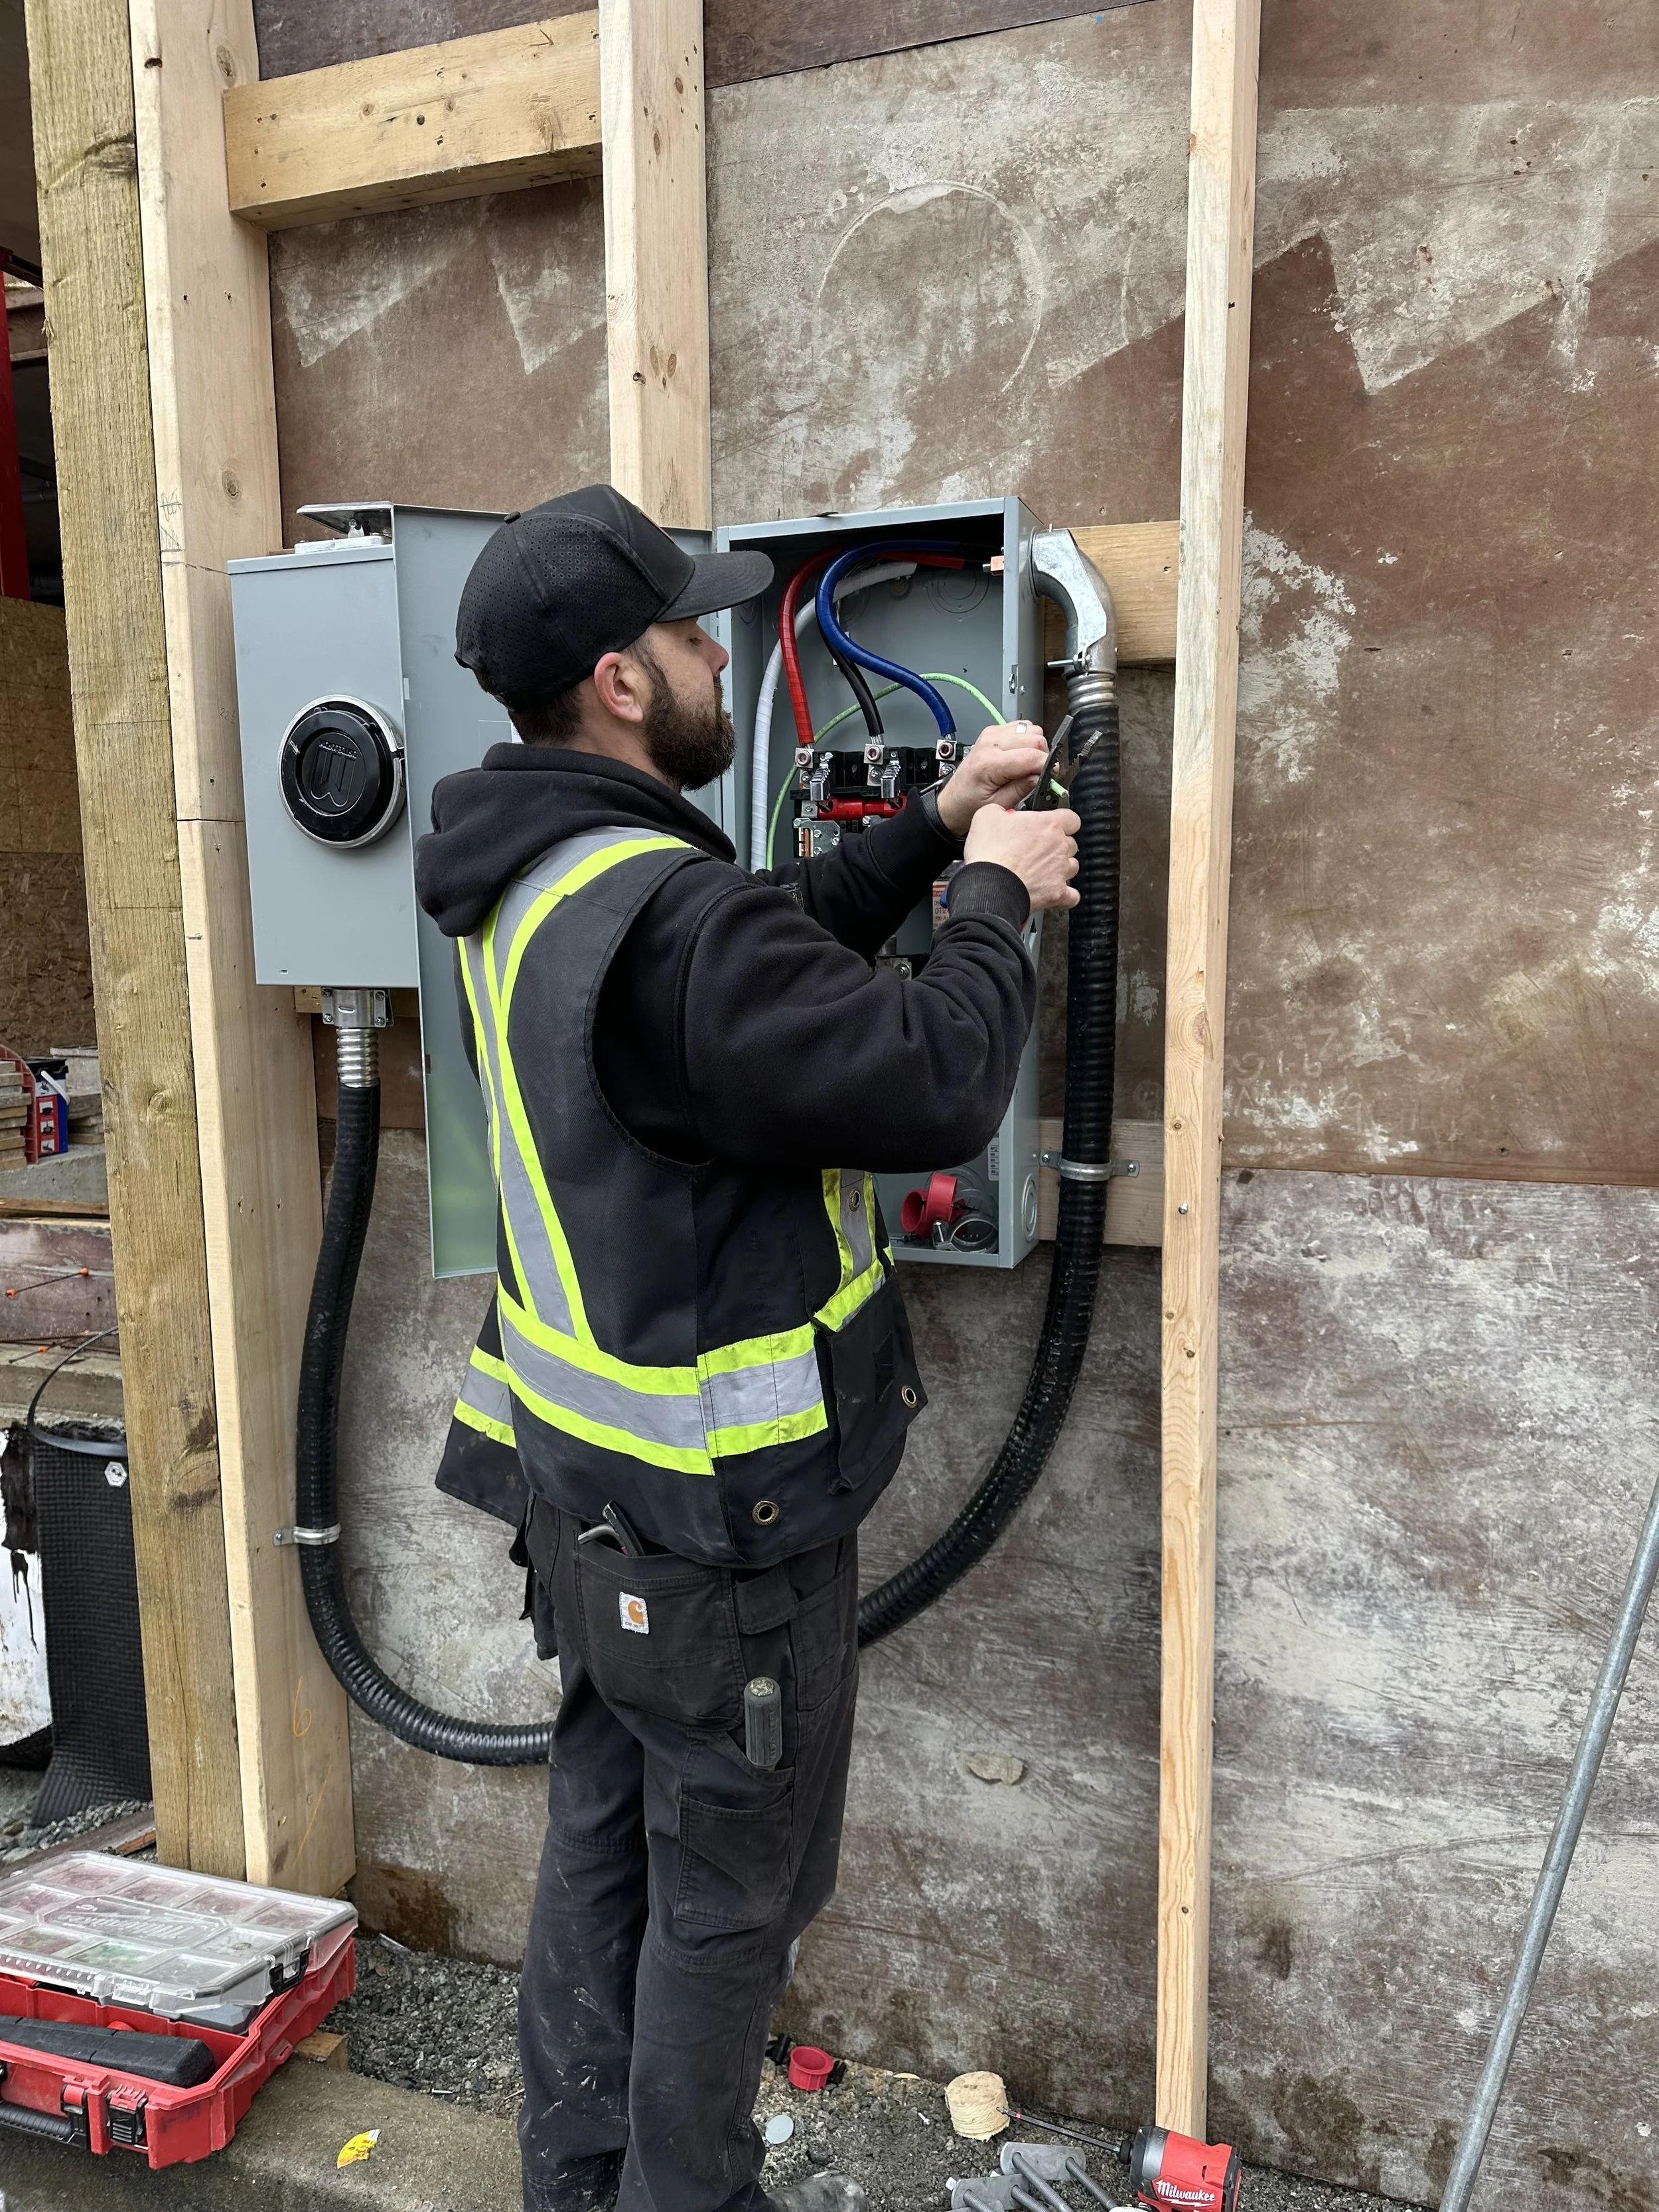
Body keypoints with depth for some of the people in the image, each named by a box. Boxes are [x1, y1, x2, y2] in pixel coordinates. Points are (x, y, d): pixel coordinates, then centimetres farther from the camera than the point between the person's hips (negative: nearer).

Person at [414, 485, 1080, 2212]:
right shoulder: (666, 919, -28)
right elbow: (934, 1083, -27)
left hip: (582, 1482, 9)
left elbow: (786, 950, 15)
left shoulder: (532, 878, 4)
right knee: (734, 1887, 13)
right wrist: (995, 897, -10)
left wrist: (932, 828, 9)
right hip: (719, 1516, -9)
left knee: (606, 1838, 24)